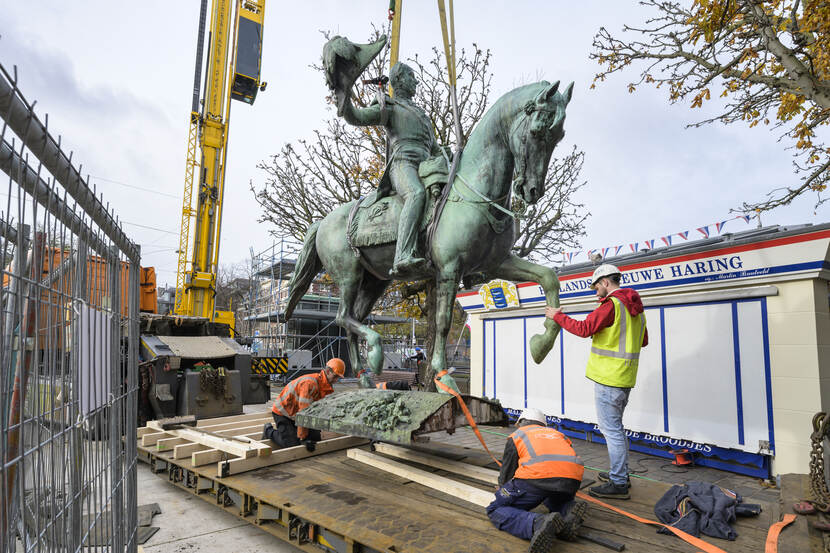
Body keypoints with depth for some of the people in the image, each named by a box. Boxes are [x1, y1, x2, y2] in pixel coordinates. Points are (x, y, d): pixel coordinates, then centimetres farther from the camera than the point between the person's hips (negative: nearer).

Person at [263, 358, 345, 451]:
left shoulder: (325, 386, -2)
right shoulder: (310, 383, -32)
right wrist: (303, 438, -30)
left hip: (295, 414, 9)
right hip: (282, 412, -8)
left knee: (316, 438, 0)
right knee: (292, 444, -18)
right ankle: (269, 431, 6)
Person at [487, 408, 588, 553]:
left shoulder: (517, 434, 25)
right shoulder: (557, 433, 36)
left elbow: (506, 472, 26)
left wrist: (503, 490, 47)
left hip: (537, 476, -5)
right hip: (572, 479, 5)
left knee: (496, 511, 7)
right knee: (557, 501, 38)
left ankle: (538, 524, -22)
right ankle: (569, 512, 1)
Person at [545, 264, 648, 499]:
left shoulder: (611, 304, -16)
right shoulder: (635, 307, 14)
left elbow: (584, 329, -22)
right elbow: (643, 340, 22)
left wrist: (557, 316, -11)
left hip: (609, 377, -10)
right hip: (625, 377, 10)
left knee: (611, 429, -4)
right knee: (615, 426, 20)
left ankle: (618, 484, 2)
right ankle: (620, 474, 30)